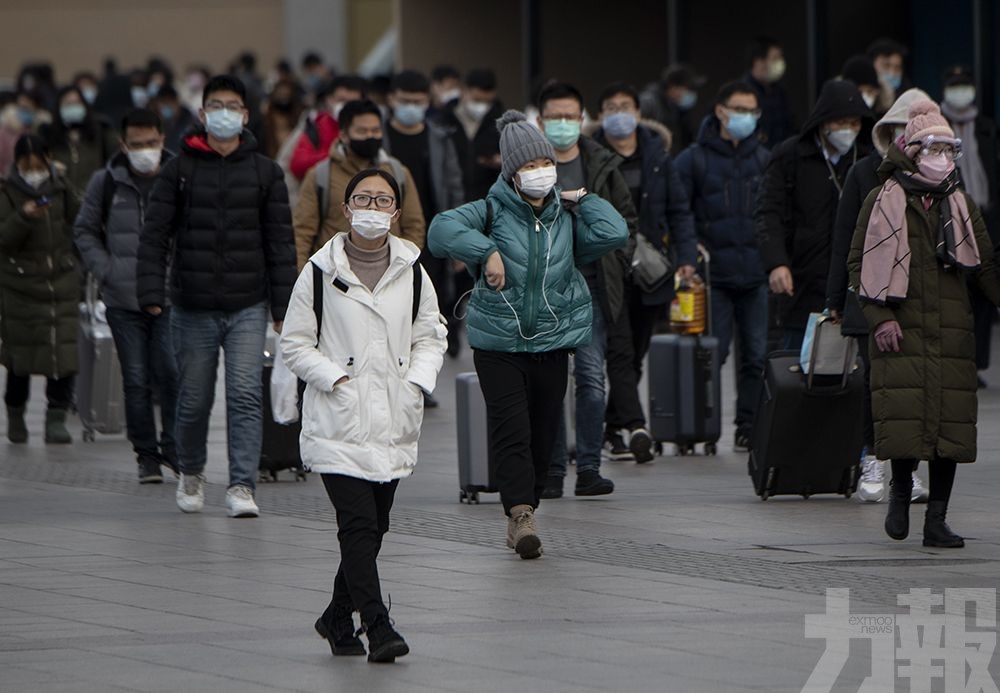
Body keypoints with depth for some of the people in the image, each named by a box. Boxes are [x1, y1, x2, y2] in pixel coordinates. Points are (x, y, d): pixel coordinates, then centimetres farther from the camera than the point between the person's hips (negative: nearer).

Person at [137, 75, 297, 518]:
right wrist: (151, 292, -11)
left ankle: (242, 487, -12)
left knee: (245, 395, -13)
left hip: (248, 308, 0)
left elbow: (280, 242, 6)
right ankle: (190, 473, 32)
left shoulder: (265, 172, 6)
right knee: (194, 401, 8)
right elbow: (154, 233, 1)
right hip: (193, 309, 0)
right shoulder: (179, 170, 4)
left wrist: (284, 306, 1)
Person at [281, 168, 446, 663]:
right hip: (338, 422, -4)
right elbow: (295, 343, 3)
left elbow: (431, 336, 16)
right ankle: (378, 626, -16)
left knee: (375, 527, 10)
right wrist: (337, 380, -10)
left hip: (393, 420, 4)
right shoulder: (321, 273, -2)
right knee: (358, 523, -14)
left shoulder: (412, 273, 7)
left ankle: (338, 617, 27)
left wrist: (417, 380, -1)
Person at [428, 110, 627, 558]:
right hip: (499, 344, -3)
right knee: (511, 431, -14)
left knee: (543, 433, 7)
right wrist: (487, 252, -24)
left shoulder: (565, 219, 7)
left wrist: (582, 199, 1)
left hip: (552, 344, 3)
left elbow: (615, 234, -7)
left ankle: (521, 514, 20)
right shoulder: (492, 212, -3)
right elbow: (442, 229, -16)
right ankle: (521, 515, -22)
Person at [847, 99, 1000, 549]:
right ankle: (900, 488, 18)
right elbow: (859, 263, 2)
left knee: (951, 423, -2)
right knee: (905, 418, -10)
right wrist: (880, 317, -8)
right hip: (900, 330, -3)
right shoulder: (883, 200, 3)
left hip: (952, 331, 3)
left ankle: (936, 520, 5)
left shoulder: (961, 204, 13)